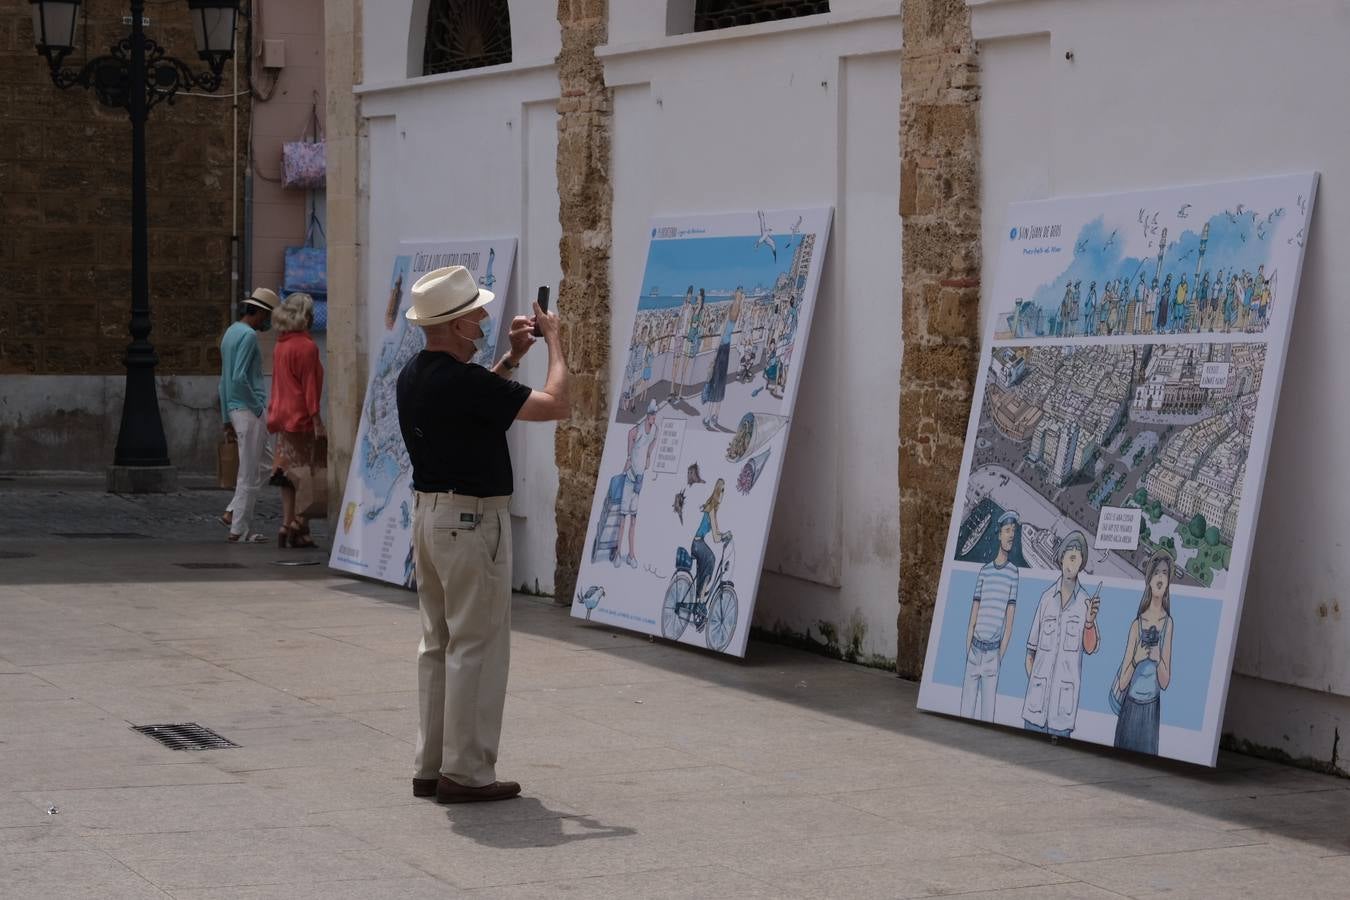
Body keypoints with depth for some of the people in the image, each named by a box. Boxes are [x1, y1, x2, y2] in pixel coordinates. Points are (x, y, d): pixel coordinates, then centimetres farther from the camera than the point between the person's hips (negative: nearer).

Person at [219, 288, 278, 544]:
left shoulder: (231, 333, 17)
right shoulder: (248, 335, -13)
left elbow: (225, 380, 19)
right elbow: (239, 378, -23)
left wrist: (227, 419, 21)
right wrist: (257, 406, -13)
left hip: (235, 410, 10)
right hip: (249, 410, -10)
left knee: (264, 464, 17)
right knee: (250, 474, -3)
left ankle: (233, 512, 12)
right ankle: (240, 530, 0)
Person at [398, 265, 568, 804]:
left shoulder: (414, 375, 7)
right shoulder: (464, 382, -21)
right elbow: (555, 405, -17)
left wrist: (511, 358, 17)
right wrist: (554, 343, -3)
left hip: (429, 513, 9)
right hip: (472, 518, -9)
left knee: (438, 644, 14)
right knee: (477, 647, -3)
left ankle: (430, 766, 17)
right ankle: (465, 771, -2)